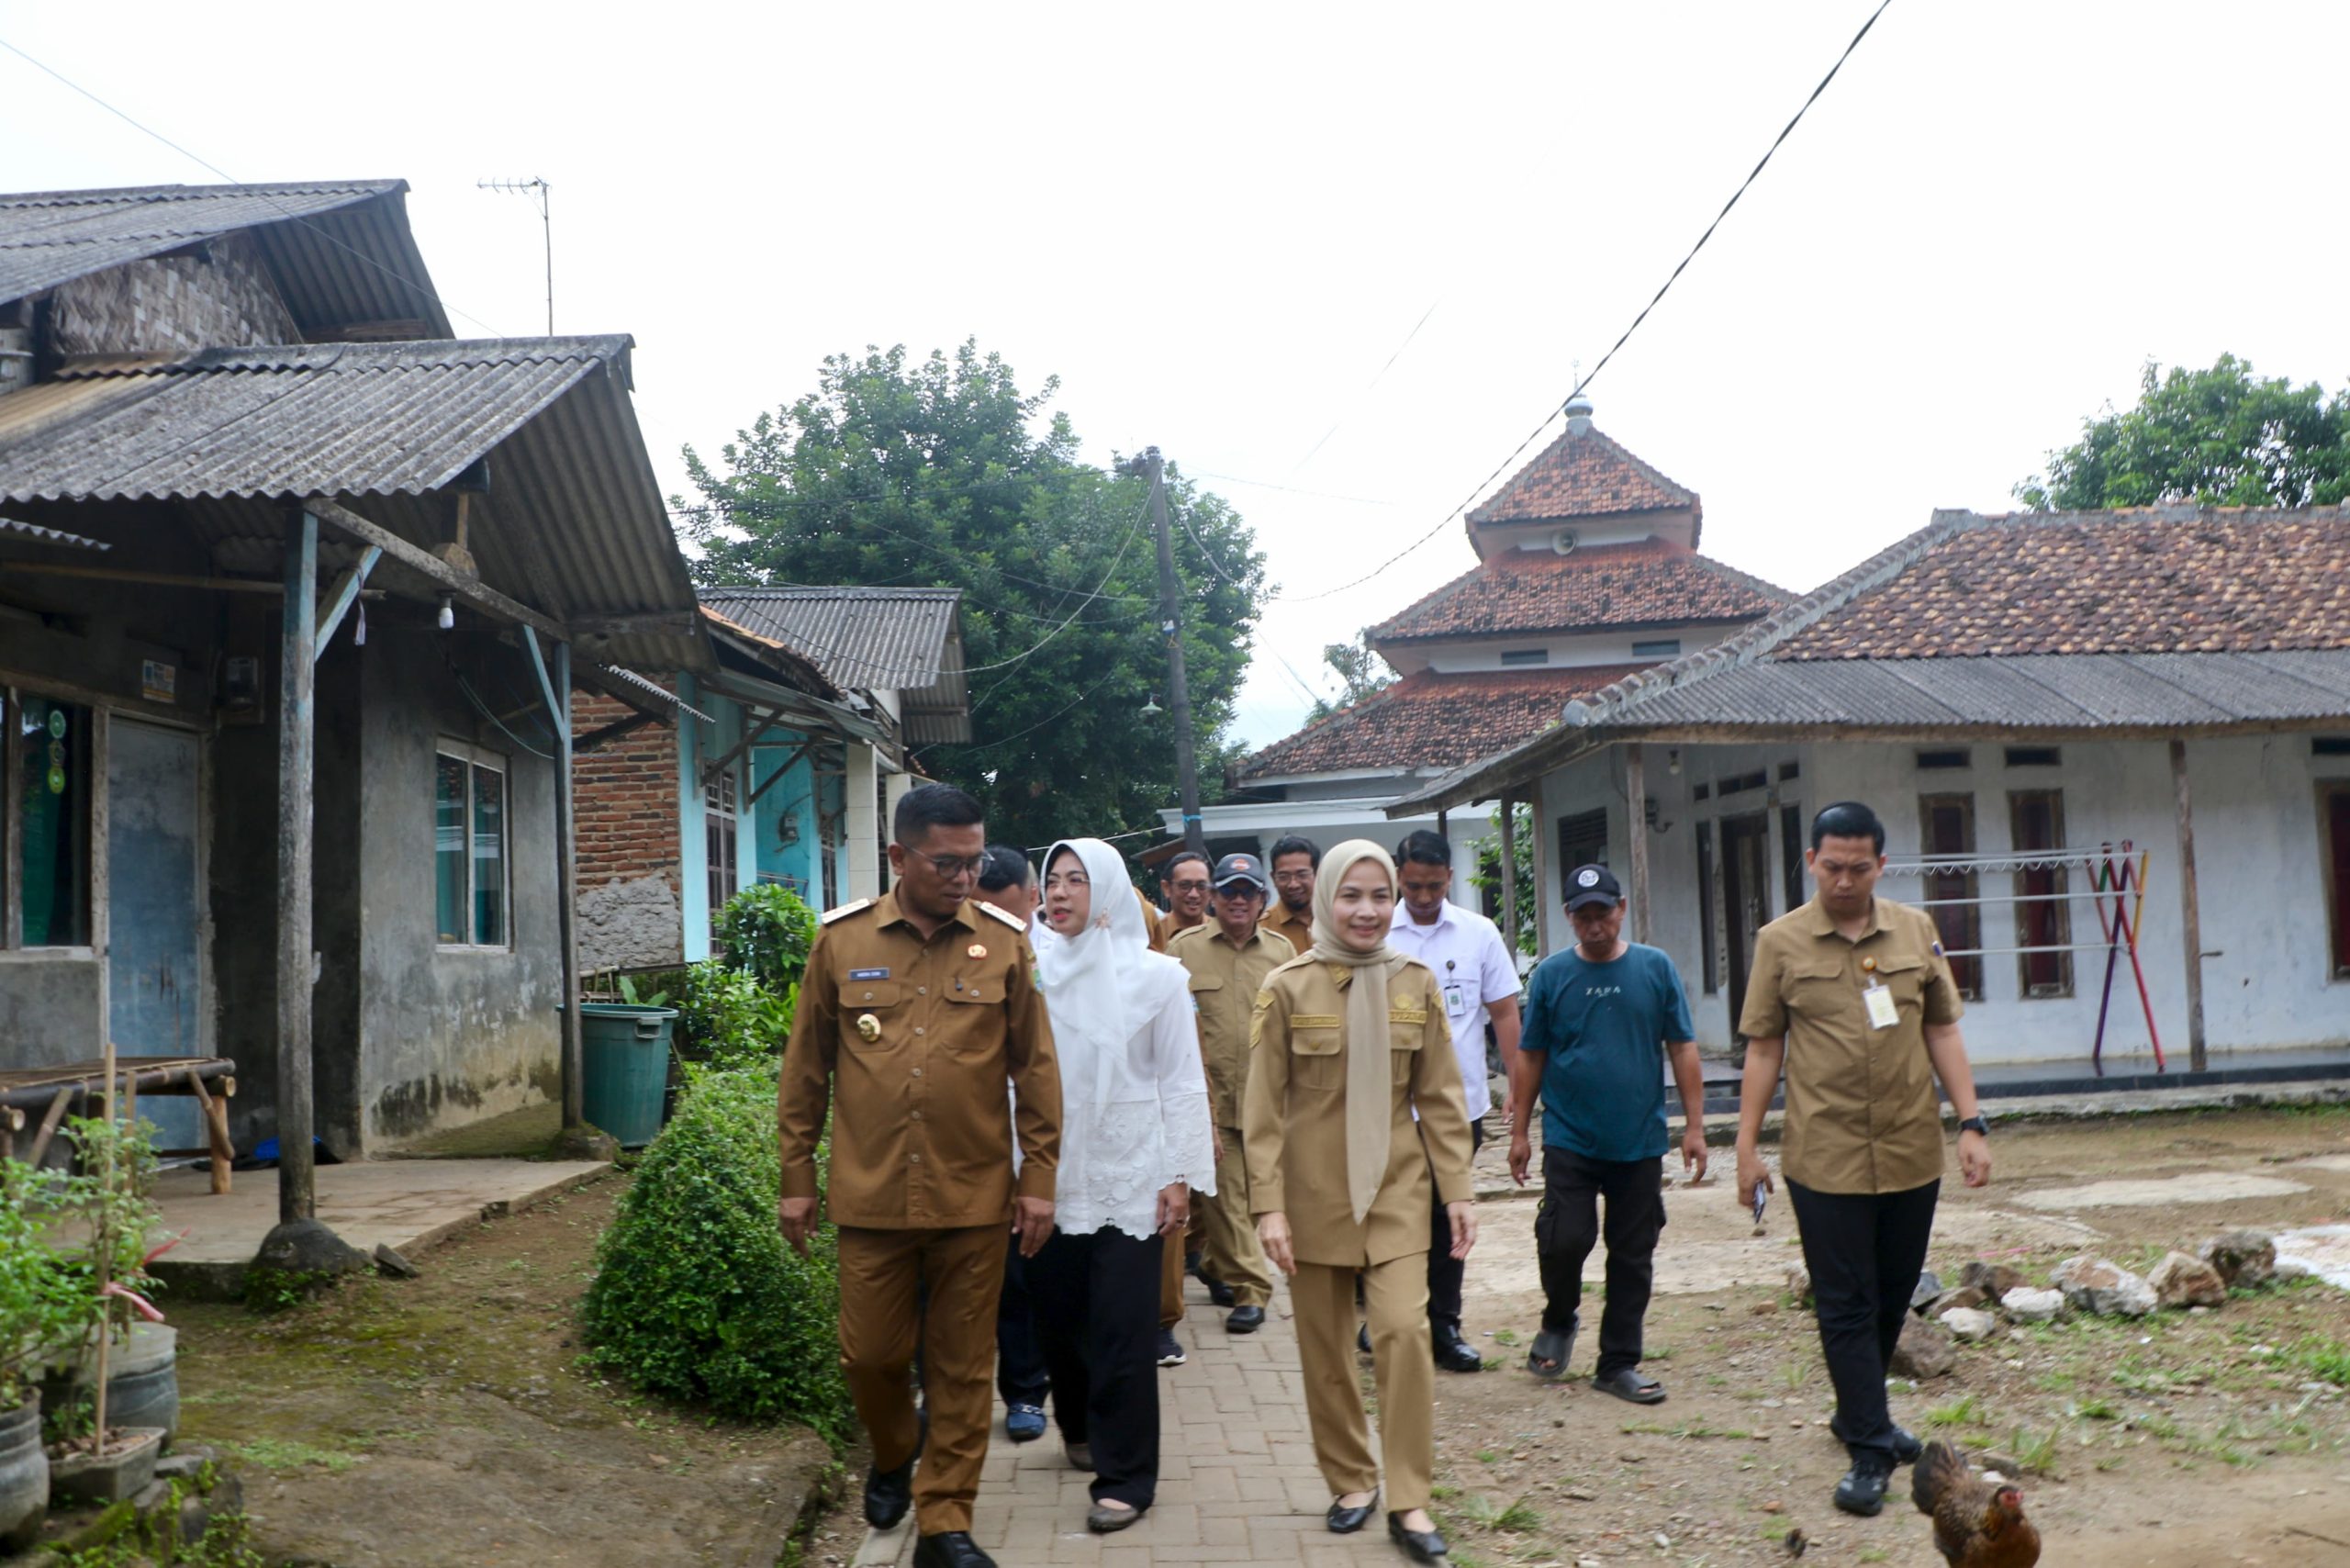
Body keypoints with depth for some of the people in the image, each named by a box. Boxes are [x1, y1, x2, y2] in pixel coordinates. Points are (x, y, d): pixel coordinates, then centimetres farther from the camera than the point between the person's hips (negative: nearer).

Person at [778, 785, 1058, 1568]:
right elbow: (806, 1069, 6)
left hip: (975, 1197, 0)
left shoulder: (1005, 941, -1)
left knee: (961, 1366, 7)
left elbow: (1036, 1068, 2)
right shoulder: (842, 939, 0)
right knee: (870, 1353, 10)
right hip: (872, 1195, 1)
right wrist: (796, 1179, 7)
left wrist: (1039, 1178, 0)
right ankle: (893, 1458, 41)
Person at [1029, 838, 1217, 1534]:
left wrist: (1182, 1176, -5)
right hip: (1053, 1175, 2)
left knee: (1122, 1331, -2)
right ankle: (1080, 1429, 39)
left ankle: (1125, 1477, 10)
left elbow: (1183, 1083, -1)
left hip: (1130, 1177, -2)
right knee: (1059, 1317, 12)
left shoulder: (1155, 975, -3)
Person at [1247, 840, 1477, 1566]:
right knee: (1325, 1346, 8)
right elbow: (1263, 1108, -5)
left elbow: (1440, 1098, 5)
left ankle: (1408, 1502, 2)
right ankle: (1351, 1481, 27)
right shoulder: (1287, 988, -7)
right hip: (1315, 1189, -1)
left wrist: (1458, 1190, 1)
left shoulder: (1416, 985, 0)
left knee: (1404, 1330, -9)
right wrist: (1269, 1204, -10)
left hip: (1395, 1185, 1)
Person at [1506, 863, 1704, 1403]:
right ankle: (1559, 1319, 21)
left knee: (1633, 1258, 7)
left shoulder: (1656, 968, 1)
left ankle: (1618, 1364, 21)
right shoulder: (1551, 974, 0)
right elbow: (1530, 1056, 4)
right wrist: (1520, 1131, 4)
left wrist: (1694, 1125, 0)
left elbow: (1682, 1049, 4)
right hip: (1570, 1139, -1)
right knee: (1565, 1240, -10)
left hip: (1641, 1141, 1)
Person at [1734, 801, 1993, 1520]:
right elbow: (1763, 1049, 1)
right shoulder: (1780, 942, -3)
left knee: (1893, 1295, 16)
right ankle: (1869, 1449, 8)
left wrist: (1971, 1122, 2)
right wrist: (1747, 1145, -1)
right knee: (1846, 1305, 1)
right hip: (1825, 1156, -3)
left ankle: (1857, 1413, 35)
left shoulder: (1916, 930, 5)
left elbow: (1942, 1031, 9)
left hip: (1912, 1150, 4)